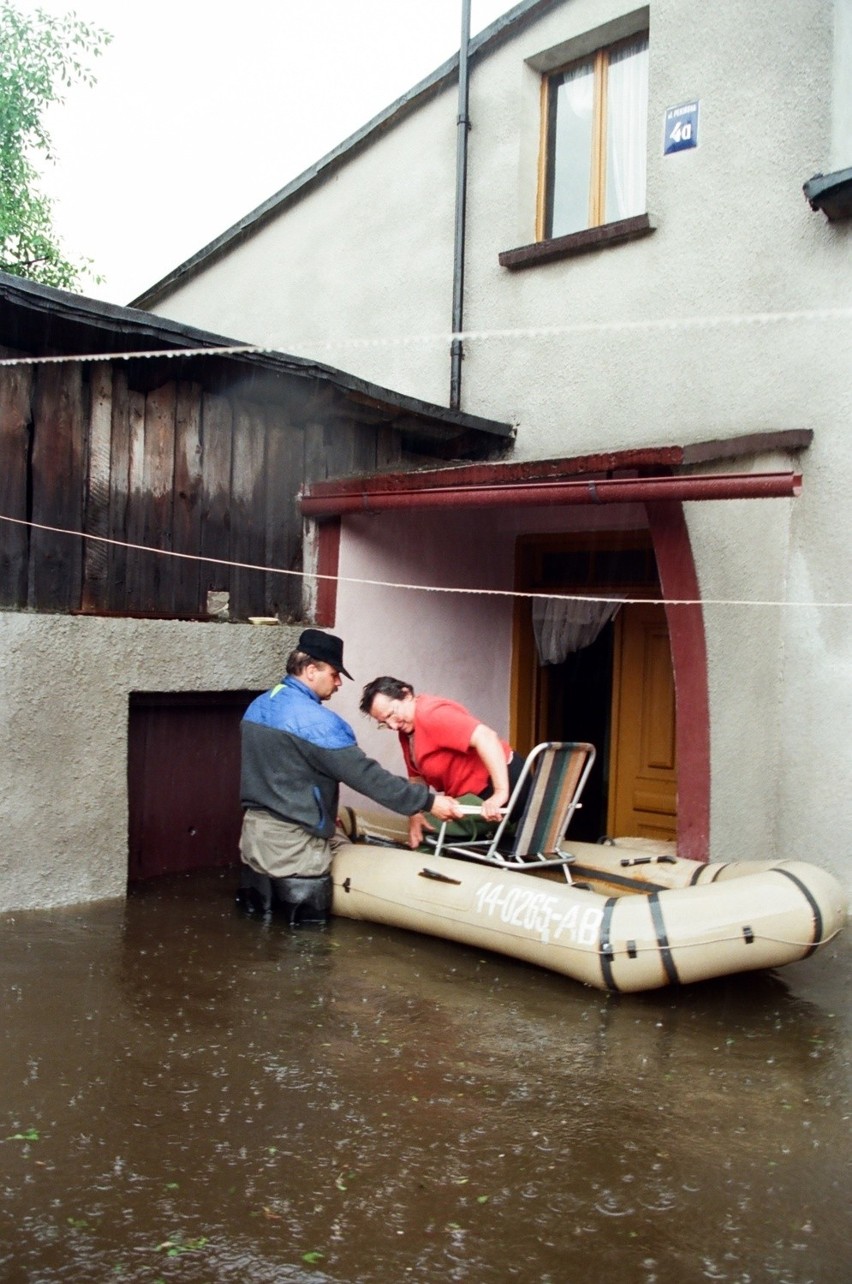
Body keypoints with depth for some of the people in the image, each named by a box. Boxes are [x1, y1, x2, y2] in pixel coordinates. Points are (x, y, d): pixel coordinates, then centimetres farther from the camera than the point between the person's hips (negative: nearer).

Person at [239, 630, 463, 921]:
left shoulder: (258, 707, 9)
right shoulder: (316, 720, -19)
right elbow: (366, 776, -21)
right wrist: (427, 800, -15)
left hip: (255, 831, 9)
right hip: (292, 844, -9)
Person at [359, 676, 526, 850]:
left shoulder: (431, 714, -24)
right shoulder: (406, 732, 8)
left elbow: (485, 737, -35)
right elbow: (417, 775, 12)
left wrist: (501, 792, -38)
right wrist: (416, 813, -6)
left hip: (503, 777, -11)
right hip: (474, 793, 11)